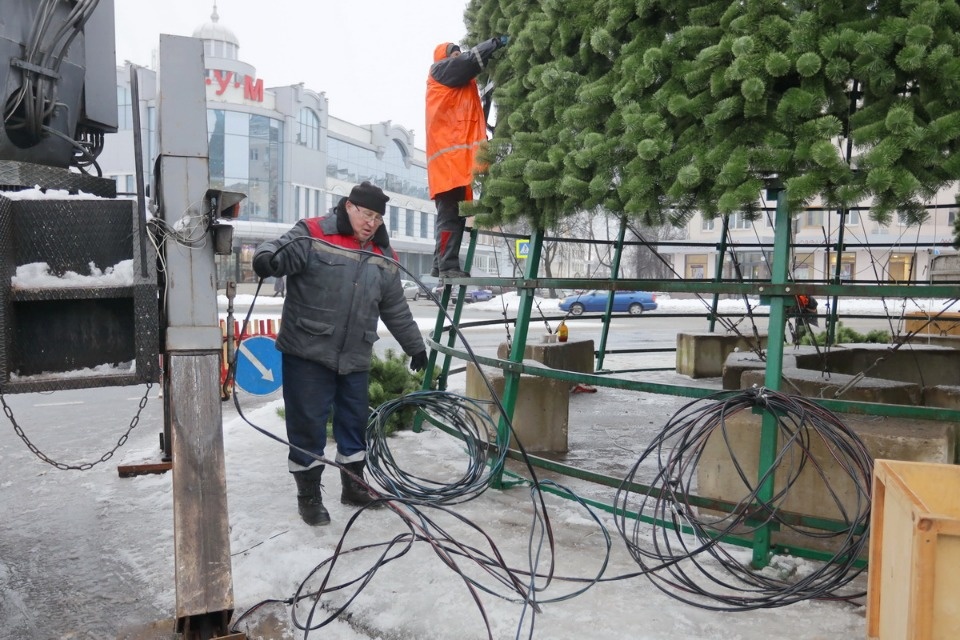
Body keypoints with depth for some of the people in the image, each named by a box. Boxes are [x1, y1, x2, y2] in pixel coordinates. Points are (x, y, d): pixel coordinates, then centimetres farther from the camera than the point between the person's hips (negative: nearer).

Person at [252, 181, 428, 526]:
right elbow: (279, 250, -19)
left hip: (355, 359, 6)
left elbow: (397, 310, 19)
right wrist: (265, 259, -44)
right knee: (308, 424, 2)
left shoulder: (383, 257, 12)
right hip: (308, 353, -5)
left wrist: (415, 346, 23)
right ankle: (309, 495, 18)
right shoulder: (312, 235, -6)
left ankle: (354, 486, 33)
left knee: (355, 422, 15)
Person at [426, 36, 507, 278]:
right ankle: (448, 266, -17)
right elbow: (471, 60, -5)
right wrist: (496, 42, 1)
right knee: (450, 214, -14)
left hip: (459, 155, 9)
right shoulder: (440, 69, 10)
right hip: (449, 154, -9)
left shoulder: (462, 83, 32)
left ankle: (442, 267, 9)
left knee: (454, 214, 6)